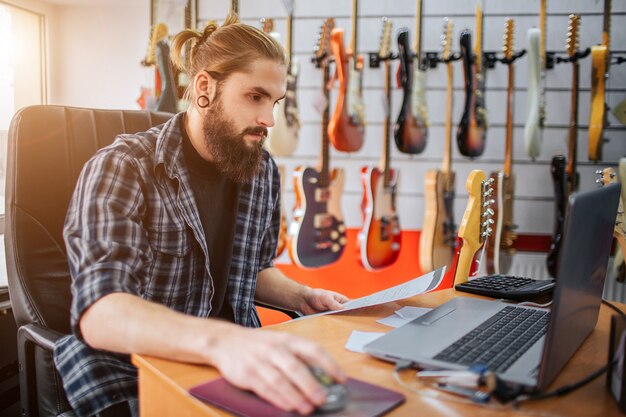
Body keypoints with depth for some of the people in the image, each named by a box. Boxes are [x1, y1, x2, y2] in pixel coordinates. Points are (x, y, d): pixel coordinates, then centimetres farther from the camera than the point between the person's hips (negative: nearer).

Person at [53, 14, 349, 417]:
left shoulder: (263, 171, 2)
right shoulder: (121, 168, -15)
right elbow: (99, 314, -29)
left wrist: (303, 297, -1)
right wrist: (220, 340, -46)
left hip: (237, 366, 6)